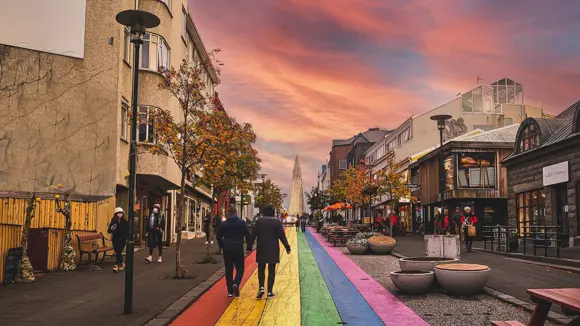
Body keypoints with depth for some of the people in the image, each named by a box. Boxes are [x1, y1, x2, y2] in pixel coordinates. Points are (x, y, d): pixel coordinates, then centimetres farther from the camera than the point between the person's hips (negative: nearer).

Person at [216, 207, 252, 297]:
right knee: (240, 269, 7)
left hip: (227, 249, 2)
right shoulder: (242, 223, -3)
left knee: (229, 270, 10)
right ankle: (236, 284, -19)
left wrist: (221, 247, 24)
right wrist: (249, 248, 4)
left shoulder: (223, 224, 3)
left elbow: (219, 236, 11)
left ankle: (230, 291, 10)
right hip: (238, 249, -2)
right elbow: (248, 236, -4)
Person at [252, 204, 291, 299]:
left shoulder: (259, 221, 0)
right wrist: (287, 247, 2)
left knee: (261, 270, 13)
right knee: (271, 271, 6)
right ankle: (270, 292, 7)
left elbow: (253, 235, 1)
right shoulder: (277, 222, -5)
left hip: (261, 250, 1)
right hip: (273, 250, -1)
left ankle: (261, 287, -7)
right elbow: (282, 236, -7)